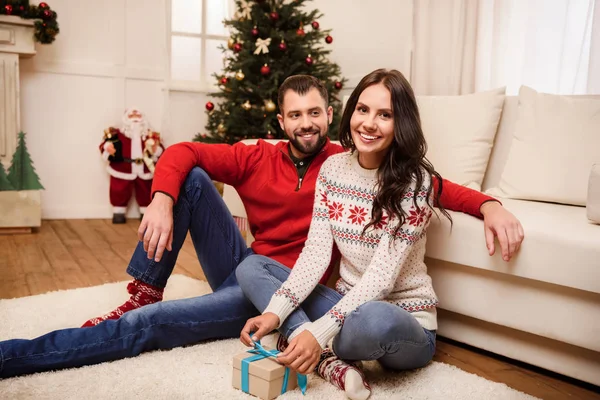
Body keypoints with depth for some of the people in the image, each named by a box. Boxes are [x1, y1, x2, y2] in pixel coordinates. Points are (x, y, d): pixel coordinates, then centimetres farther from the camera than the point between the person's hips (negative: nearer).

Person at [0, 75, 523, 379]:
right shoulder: (257, 158, -1)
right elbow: (181, 153, -5)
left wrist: (487, 204, -25)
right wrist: (161, 201, -24)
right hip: (241, 266, 4)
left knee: (148, 325, -18)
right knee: (192, 179, -10)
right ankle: (142, 294, -8)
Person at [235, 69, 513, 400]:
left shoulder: (416, 181, -17)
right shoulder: (332, 168, -1)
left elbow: (381, 276, -23)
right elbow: (316, 252, -7)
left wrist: (319, 332, -32)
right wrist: (275, 311, -20)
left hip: (403, 321, -5)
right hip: (349, 304, 6)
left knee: (374, 319, -41)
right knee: (251, 267, -4)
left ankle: (307, 346, -7)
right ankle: (328, 361, -21)